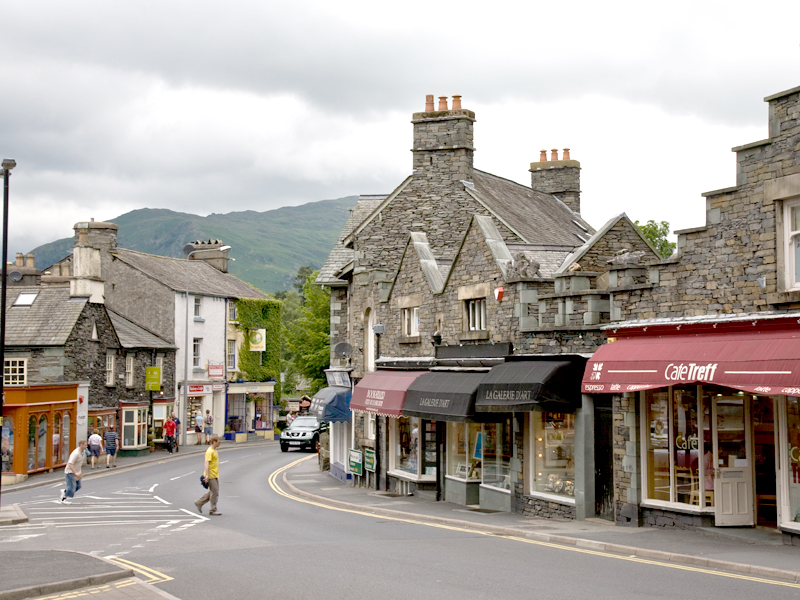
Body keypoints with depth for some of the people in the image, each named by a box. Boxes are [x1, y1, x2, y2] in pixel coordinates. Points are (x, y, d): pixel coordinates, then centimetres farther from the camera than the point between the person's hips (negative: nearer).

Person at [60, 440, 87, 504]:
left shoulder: (83, 451, 3)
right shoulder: (76, 453, -27)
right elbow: (70, 464, -31)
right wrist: (76, 473, -37)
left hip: (76, 471, 9)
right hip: (70, 471, -9)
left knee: (78, 486, 8)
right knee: (72, 486, -9)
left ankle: (64, 491, 27)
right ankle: (63, 499, 3)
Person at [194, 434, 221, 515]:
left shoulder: (215, 451, 15)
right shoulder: (209, 452, -15)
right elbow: (207, 463, -21)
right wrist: (207, 475, -27)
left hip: (215, 475, 10)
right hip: (211, 475, -10)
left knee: (213, 492, 13)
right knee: (214, 492, -6)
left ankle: (199, 503, 22)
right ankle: (213, 510, 2)